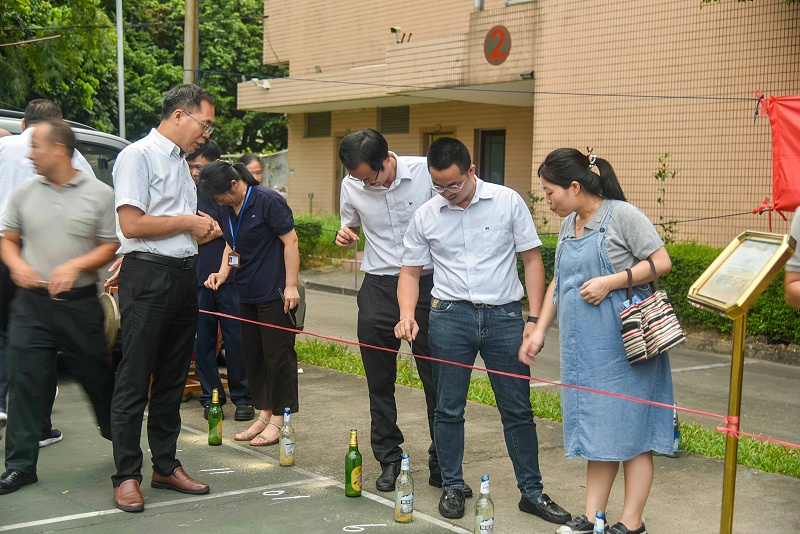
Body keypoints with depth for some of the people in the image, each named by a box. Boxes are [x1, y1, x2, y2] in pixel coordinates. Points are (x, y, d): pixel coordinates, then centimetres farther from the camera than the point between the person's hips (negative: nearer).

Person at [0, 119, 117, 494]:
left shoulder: (99, 194, -1)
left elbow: (111, 247, -2)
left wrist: (76, 265, -17)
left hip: (80, 304, -2)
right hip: (31, 304, 2)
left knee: (98, 377, 8)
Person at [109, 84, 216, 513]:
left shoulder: (180, 161, 18)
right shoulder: (138, 156, -9)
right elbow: (133, 224, -17)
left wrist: (202, 230, 7)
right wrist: (189, 222, -9)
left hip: (183, 275, 9)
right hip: (148, 277, -9)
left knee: (172, 379, 13)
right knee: (134, 381, -3)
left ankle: (165, 466, 22)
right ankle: (127, 476, 5)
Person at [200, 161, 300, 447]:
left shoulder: (268, 201, -14)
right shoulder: (225, 210, 9)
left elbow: (290, 241, -13)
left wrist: (291, 285, -16)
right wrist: (222, 273, 3)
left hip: (274, 293, -8)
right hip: (246, 293, 8)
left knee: (278, 354, -2)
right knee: (252, 355, 11)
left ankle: (279, 418, 6)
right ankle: (264, 414, 21)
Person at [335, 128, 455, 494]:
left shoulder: (427, 172, -10)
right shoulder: (352, 186, -1)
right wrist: (346, 235, -6)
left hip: (427, 284, -2)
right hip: (378, 287, 3)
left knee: (437, 379, 2)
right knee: (379, 382, 7)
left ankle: (442, 466, 14)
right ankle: (389, 461, 22)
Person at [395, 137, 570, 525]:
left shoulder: (508, 202, -3)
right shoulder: (425, 216, 2)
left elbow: (532, 259, 1)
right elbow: (410, 272, 9)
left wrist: (534, 319, -5)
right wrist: (407, 315, -9)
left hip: (504, 317, -1)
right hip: (451, 317, 1)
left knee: (517, 409, 5)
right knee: (448, 409, 7)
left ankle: (531, 492, 16)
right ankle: (452, 487, 22)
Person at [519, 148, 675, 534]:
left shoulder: (622, 215, -9)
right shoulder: (568, 225, 15)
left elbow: (661, 262, -13)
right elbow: (558, 283, 21)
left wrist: (610, 281, -19)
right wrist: (539, 330, 16)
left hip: (624, 345, -7)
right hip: (582, 348, 7)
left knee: (630, 429, -1)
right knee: (596, 431, 10)